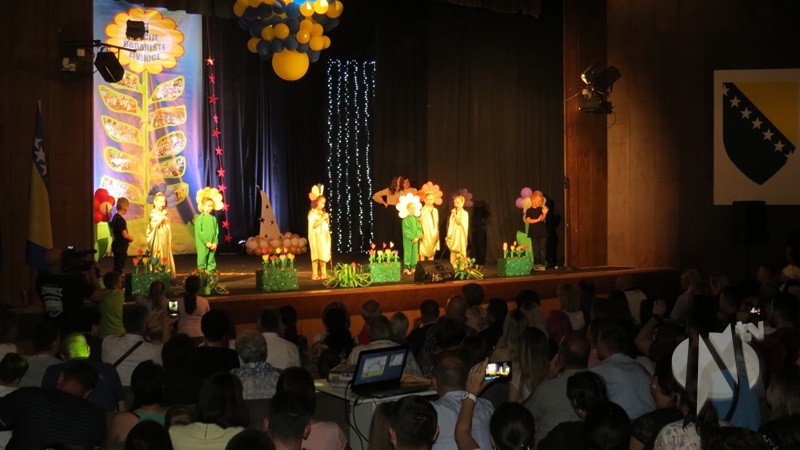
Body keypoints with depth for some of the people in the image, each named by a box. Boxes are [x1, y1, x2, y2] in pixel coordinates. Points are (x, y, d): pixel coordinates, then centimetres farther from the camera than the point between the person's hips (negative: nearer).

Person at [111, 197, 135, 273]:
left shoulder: (114, 217, 9)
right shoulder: (121, 220, -20)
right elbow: (125, 235, -22)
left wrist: (129, 237, 11)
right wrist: (131, 238, -1)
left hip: (116, 246, 9)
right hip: (121, 247, -9)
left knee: (117, 267, 16)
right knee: (119, 268, -4)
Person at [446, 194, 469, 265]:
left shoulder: (464, 213, -5)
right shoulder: (453, 213, 11)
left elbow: (459, 222, -17)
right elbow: (450, 226, 12)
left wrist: (455, 214, -16)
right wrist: (448, 235, 9)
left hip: (460, 236, -5)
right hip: (453, 236, 5)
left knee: (461, 252, -5)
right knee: (453, 252, 4)